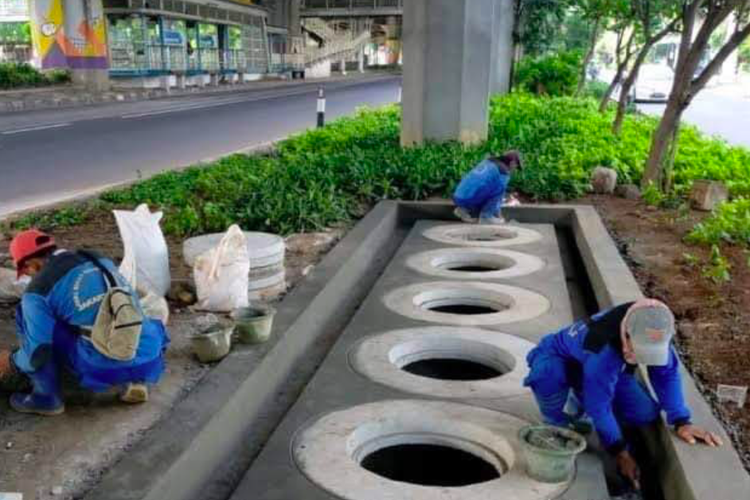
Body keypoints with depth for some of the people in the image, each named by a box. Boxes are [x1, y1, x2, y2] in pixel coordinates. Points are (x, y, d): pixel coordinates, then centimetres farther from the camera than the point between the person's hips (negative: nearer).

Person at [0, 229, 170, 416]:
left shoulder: (38, 290, -2)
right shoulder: (101, 261, 17)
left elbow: (37, 354, -3)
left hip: (106, 368, -5)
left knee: (28, 315, 11)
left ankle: (46, 397, 19)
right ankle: (134, 380, 16)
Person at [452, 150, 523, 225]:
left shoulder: (487, 161, 17)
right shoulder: (503, 173, -6)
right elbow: (498, 195, 0)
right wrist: (497, 213, 15)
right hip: (471, 199, -8)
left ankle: (466, 210, 16)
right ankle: (485, 217, 4)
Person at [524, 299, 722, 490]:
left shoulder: (649, 334, -26)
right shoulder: (604, 351, -44)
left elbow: (667, 373, -12)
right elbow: (599, 404, -34)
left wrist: (681, 422, -20)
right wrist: (620, 452, -23)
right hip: (558, 359, -6)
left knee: (646, 413, -11)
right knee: (548, 375, -42)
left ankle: (578, 407, 16)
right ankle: (557, 426, -9)